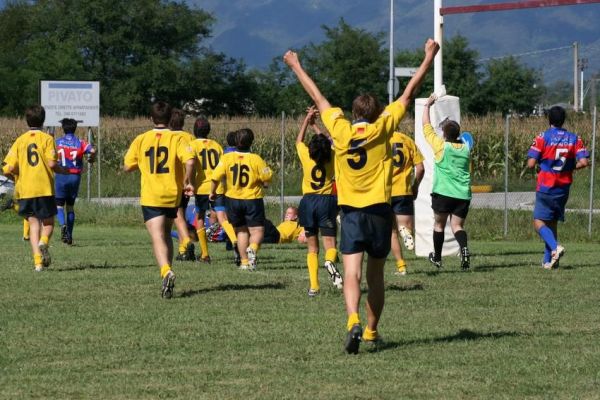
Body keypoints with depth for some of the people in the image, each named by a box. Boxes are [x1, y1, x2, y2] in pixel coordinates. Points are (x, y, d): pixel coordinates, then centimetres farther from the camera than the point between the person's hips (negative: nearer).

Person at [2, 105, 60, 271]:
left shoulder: (20, 140, 7)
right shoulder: (47, 139, -1)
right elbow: (52, 163, -13)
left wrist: (17, 178, 21)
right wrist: (63, 170, 8)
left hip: (25, 189, 2)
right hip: (45, 188, -2)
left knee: (33, 223, 6)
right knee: (48, 222, 11)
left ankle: (37, 260, -10)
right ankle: (44, 241, -22)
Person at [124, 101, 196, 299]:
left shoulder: (141, 140, 1)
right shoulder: (177, 138, -2)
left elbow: (128, 166, 7)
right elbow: (190, 160, -18)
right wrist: (188, 182, -3)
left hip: (150, 197, -2)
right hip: (172, 195, 2)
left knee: (158, 238, -11)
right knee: (166, 234, 23)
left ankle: (166, 271, -34)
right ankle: (167, 271, 23)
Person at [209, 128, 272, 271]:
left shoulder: (227, 158, -6)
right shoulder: (256, 159, -9)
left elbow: (216, 177, -9)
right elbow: (268, 179, -8)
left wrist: (212, 192, 8)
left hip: (233, 199, 2)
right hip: (253, 199, -2)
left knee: (241, 231, 18)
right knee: (257, 230, 0)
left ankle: (245, 262, 15)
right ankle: (252, 249, -32)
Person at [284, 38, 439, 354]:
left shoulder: (340, 129, 0)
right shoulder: (381, 128, -1)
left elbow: (318, 98, 12)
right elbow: (408, 93, 4)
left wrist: (296, 66, 24)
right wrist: (429, 58, 12)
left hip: (350, 212, -1)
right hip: (379, 209, 1)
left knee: (352, 273, -10)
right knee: (375, 275, 14)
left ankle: (353, 321, -33)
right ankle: (372, 332, 21)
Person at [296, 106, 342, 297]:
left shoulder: (306, 157, -6)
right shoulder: (332, 158, -3)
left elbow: (299, 141, 15)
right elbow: (326, 142, 19)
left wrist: (307, 120, 22)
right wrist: (314, 124, 29)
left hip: (309, 202, 0)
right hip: (327, 201, 0)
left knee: (312, 247, 8)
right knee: (330, 243, -2)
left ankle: (313, 285, -1)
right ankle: (330, 261, -39)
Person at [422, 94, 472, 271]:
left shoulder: (441, 145, -6)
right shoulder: (466, 148, 6)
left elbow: (426, 126, 3)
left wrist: (427, 105, 12)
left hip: (443, 193, -3)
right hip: (463, 194, 3)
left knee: (439, 224, 13)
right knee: (457, 225, 4)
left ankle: (437, 258, 23)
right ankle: (464, 248, -25)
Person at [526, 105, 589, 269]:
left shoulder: (543, 137, -9)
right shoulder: (574, 139, 1)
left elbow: (531, 163, -13)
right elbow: (584, 162, -8)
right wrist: (570, 167, 11)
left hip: (546, 188, -4)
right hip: (563, 188, 4)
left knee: (539, 222, -1)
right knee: (552, 223, 14)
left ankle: (555, 247, -26)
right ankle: (548, 260, 9)